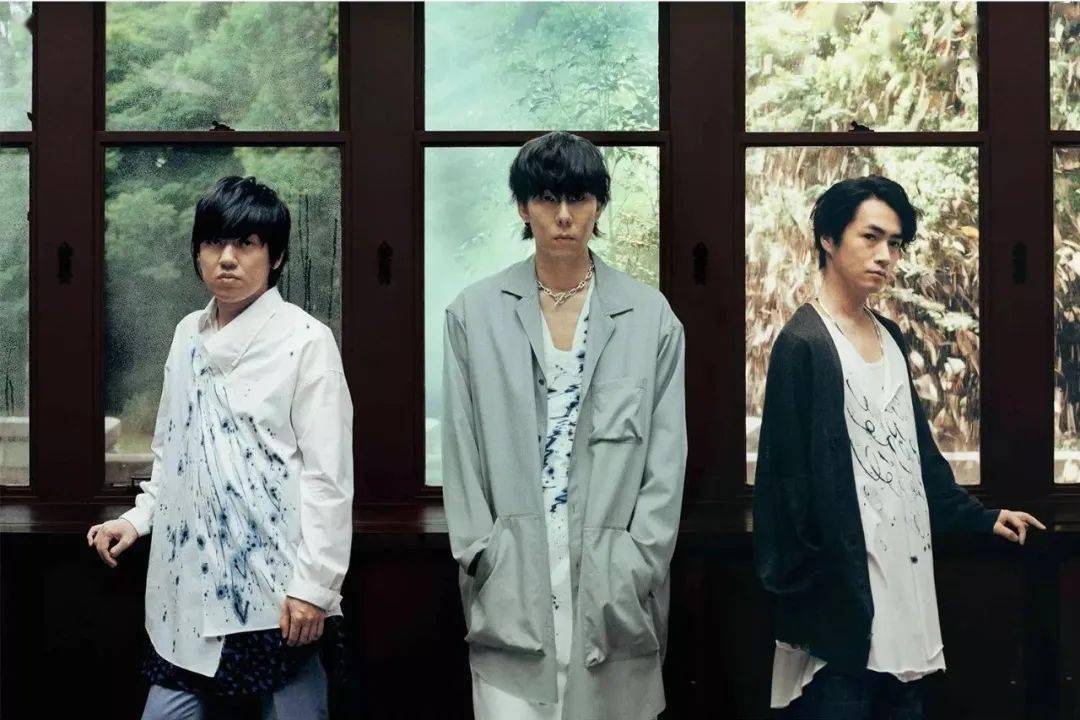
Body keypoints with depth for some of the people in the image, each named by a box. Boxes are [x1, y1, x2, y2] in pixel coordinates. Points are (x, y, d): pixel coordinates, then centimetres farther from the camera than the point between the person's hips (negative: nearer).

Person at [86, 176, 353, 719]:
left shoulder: (305, 339, -7)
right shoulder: (188, 334, 12)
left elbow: (328, 473, -10)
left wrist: (314, 584, -14)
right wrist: (138, 518, 9)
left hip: (275, 587, -5)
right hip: (191, 583, 6)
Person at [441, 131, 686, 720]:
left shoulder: (650, 316, 4)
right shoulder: (475, 312, 5)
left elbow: (666, 458, 3)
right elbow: (461, 449, 5)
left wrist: (637, 567, -4)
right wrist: (481, 557, -3)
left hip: (612, 579, 0)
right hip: (511, 579, 0)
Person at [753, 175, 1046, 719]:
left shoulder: (890, 337, 13)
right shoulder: (803, 343, -11)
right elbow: (787, 476, -12)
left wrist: (979, 516, 21)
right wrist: (799, 589, -13)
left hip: (908, 572, 8)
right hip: (845, 588, -8)